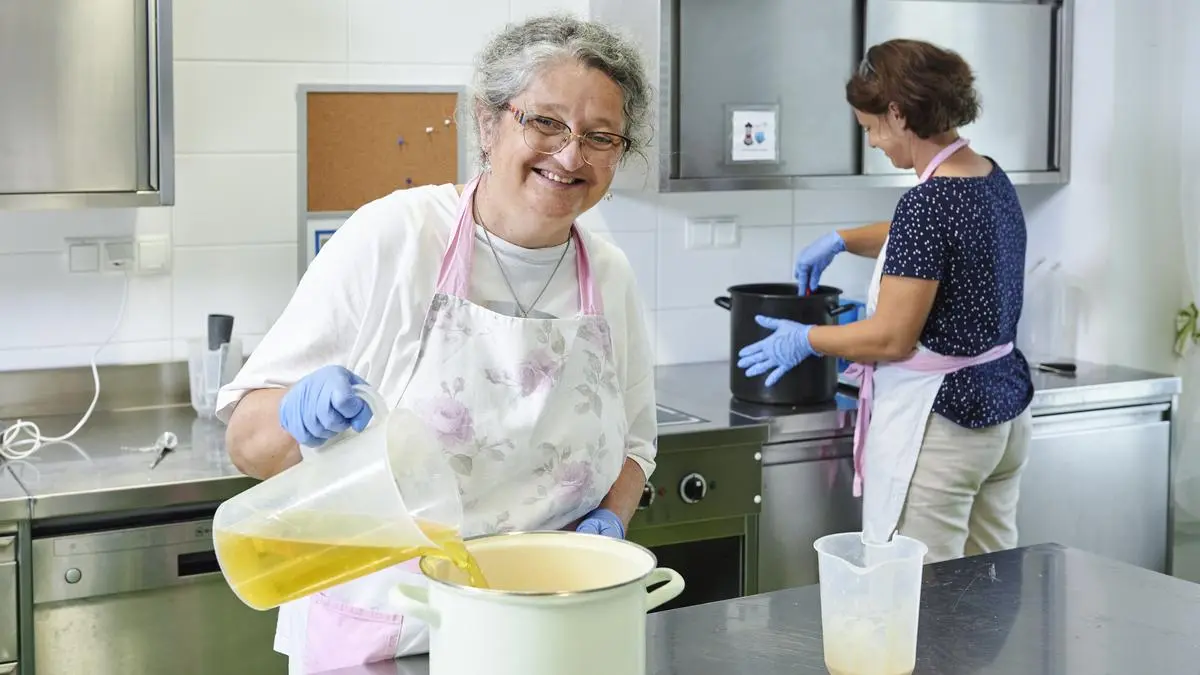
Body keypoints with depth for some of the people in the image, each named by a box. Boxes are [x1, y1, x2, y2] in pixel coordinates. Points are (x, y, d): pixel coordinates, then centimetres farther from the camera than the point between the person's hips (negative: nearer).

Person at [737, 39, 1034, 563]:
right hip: (1003, 411, 10)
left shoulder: (929, 202, -20)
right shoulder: (992, 179, 7)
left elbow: (892, 338, -18)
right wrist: (841, 240, 21)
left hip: (937, 424, -10)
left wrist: (805, 339, -4)